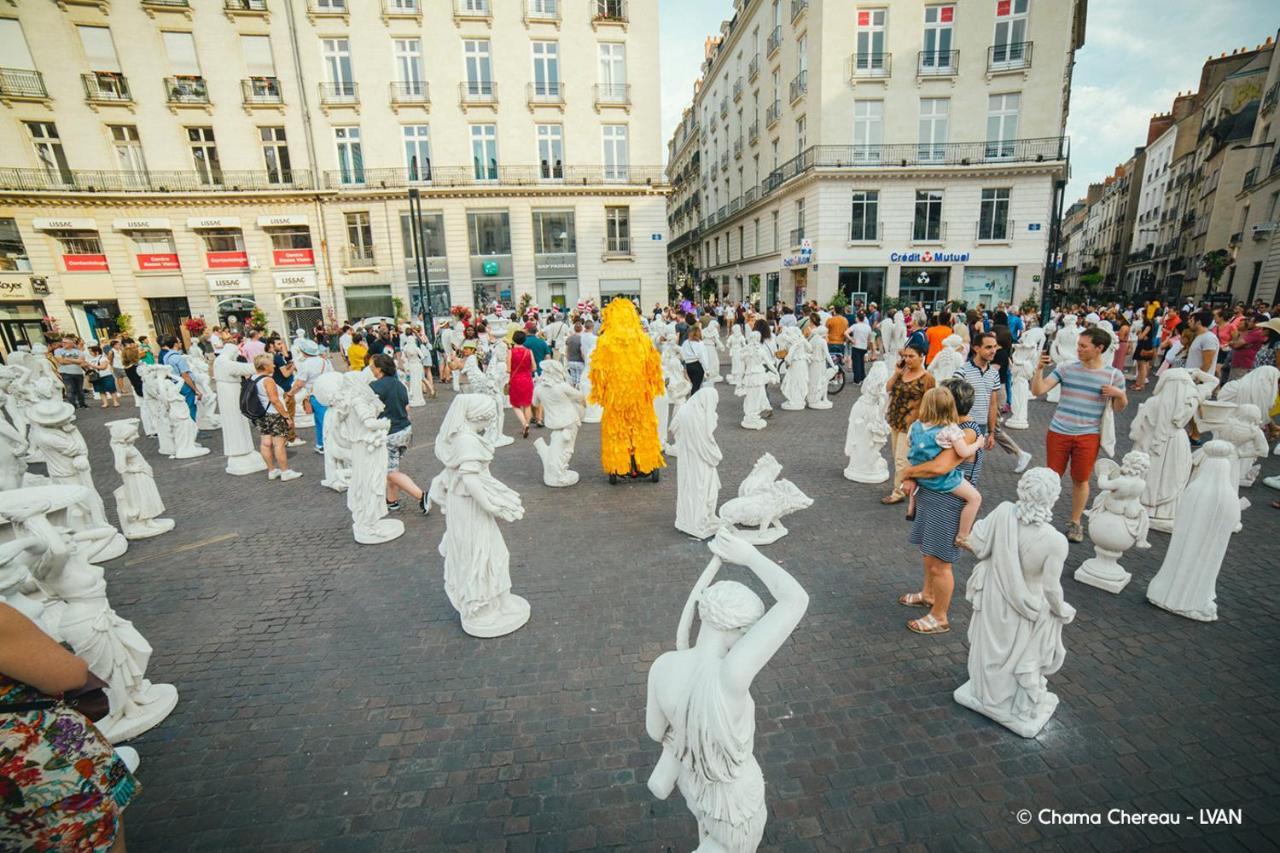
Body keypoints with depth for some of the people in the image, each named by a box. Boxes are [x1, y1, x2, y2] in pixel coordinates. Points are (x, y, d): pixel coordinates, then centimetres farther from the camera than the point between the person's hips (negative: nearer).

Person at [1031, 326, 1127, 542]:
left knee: (1081, 480, 10)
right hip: (1058, 432, 0)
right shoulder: (1066, 368, -3)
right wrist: (1040, 368, -21)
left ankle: (1075, 522, 26)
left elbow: (1118, 408, 6)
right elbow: (1037, 390, -8)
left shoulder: (1114, 375, -2)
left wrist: (1119, 394, -14)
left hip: (1088, 436, 0)